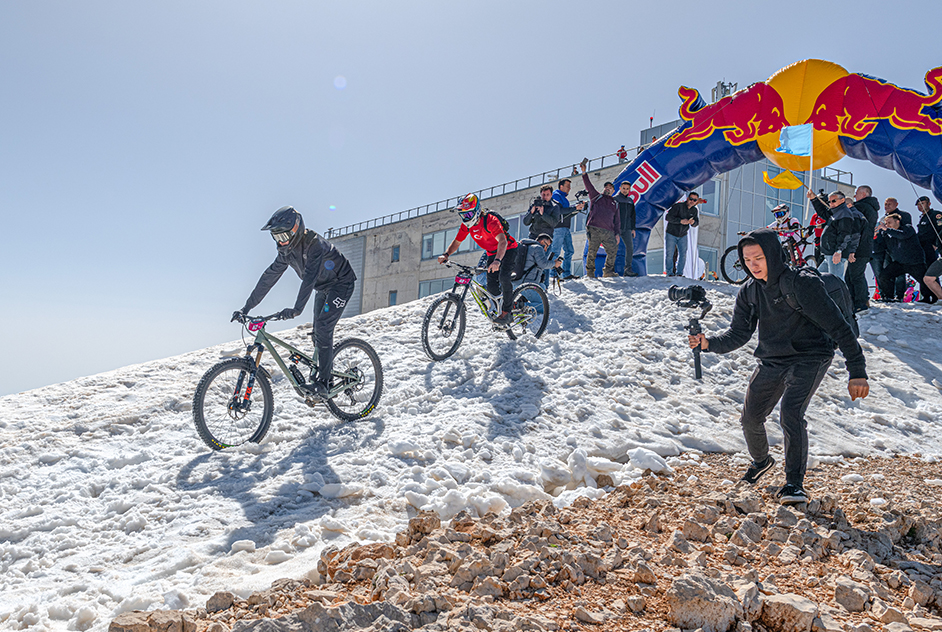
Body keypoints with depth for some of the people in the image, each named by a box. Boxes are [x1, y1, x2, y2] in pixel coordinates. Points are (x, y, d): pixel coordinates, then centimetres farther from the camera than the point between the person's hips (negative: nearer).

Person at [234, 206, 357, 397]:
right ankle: (326, 375, 19)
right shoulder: (287, 251, -6)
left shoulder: (314, 244, -30)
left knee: (323, 327, -20)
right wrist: (247, 307, -11)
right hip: (323, 288, 9)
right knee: (318, 333, 6)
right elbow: (269, 277, -6)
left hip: (341, 284, -9)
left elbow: (309, 277, -42)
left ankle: (322, 382, -18)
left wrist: (297, 309, -53)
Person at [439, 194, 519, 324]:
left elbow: (502, 241, -45)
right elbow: (457, 242, -1)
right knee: (492, 288, -7)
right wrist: (446, 255, -22)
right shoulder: (466, 225, -10)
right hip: (492, 254, 6)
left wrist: (497, 260, -61)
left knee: (503, 277, -29)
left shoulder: (490, 220, -32)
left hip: (508, 249, -6)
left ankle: (506, 312, -17)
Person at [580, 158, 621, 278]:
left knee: (613, 250, -4)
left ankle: (608, 271, 10)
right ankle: (590, 272, 6)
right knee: (592, 251, -7)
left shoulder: (615, 203, 25)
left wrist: (617, 233, 9)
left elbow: (617, 220, 20)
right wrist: (584, 172, -4)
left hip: (608, 232, 3)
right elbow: (588, 186, 8)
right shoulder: (596, 196, 19)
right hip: (594, 229, -3)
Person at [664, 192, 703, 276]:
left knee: (683, 255, 1)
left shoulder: (694, 210, 0)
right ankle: (670, 273, 6)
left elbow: (696, 223, 5)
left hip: (682, 236, 4)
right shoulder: (678, 206, -16)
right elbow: (669, 217, -22)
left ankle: (679, 273, 11)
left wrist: (693, 222, -20)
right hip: (671, 234, -4)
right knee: (670, 254, -4)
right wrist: (681, 221, -33)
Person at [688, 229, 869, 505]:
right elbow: (738, 333, 4)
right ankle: (761, 461, 42)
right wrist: (710, 344, -16)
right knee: (750, 419, 9)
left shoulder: (803, 284, -21)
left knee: (790, 415, -26)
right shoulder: (749, 291, -1)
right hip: (771, 362, 6)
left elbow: (838, 326, -21)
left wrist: (857, 372, -25)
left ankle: (795, 483, -11)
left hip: (809, 360, -6)